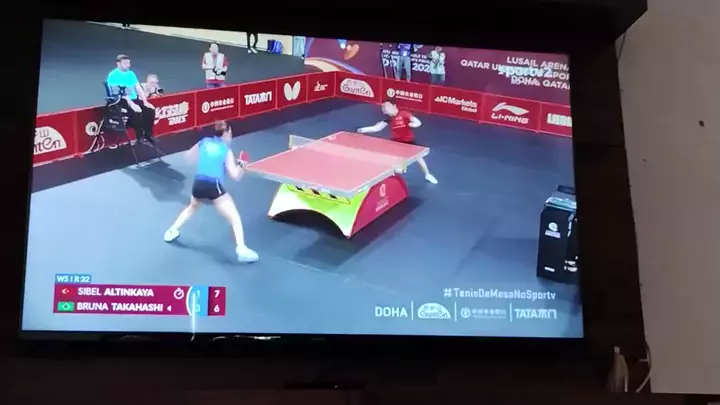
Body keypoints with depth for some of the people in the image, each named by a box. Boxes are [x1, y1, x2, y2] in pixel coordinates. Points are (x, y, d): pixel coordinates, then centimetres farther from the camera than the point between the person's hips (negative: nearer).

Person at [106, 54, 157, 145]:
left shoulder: (131, 74, 13)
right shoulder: (113, 75, -9)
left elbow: (138, 88, 11)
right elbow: (119, 92, -19)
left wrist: (145, 102, -4)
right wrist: (131, 104, -27)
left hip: (134, 99, 7)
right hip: (121, 101, -7)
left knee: (150, 109, -14)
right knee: (137, 112, -31)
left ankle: (148, 134, -3)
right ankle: (140, 138, -16)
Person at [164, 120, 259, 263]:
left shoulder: (204, 142, 13)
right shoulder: (226, 150, 2)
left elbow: (188, 156, 28)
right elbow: (235, 176, -4)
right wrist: (240, 165, 14)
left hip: (198, 185, 5)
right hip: (214, 187, -5)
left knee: (192, 207, 39)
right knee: (235, 218, -2)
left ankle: (171, 232, 45)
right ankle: (241, 250, -18)